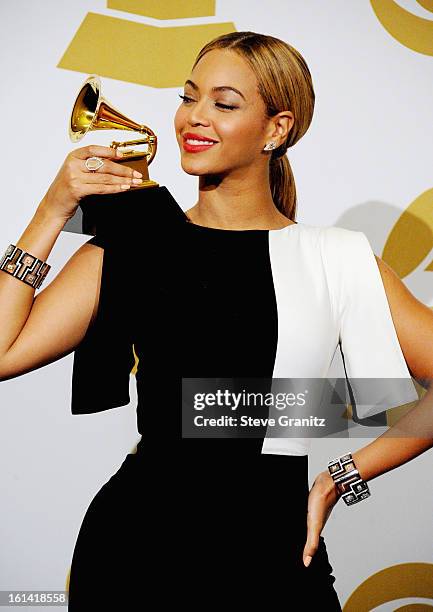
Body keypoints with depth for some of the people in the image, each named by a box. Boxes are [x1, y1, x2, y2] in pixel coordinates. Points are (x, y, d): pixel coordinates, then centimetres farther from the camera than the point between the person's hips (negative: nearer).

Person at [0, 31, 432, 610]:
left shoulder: (337, 260, -2)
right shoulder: (131, 245, 3)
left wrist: (341, 478, -4)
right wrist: (53, 212, -7)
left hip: (272, 552, -1)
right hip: (134, 541, 1)